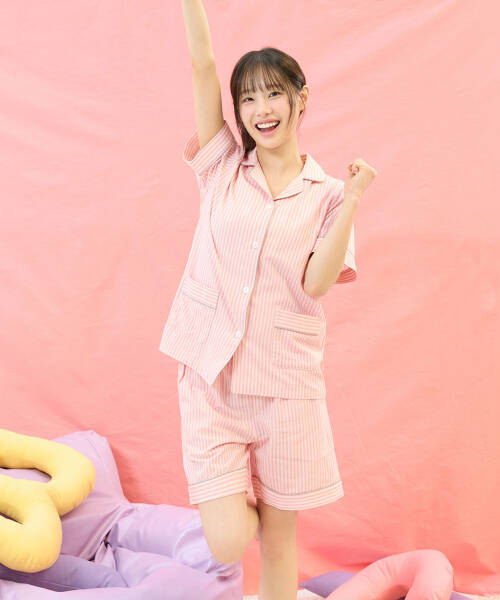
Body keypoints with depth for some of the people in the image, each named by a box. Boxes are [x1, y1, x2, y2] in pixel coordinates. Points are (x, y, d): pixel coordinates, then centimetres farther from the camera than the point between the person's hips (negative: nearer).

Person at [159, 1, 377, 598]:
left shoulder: (326, 193, 3)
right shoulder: (223, 165, 6)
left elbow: (315, 282, -10)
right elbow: (202, 64, -2)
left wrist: (353, 198, -13)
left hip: (286, 378, 0)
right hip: (211, 373, 0)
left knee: (278, 536, 11)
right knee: (229, 542, -4)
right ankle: (232, 494, 31)